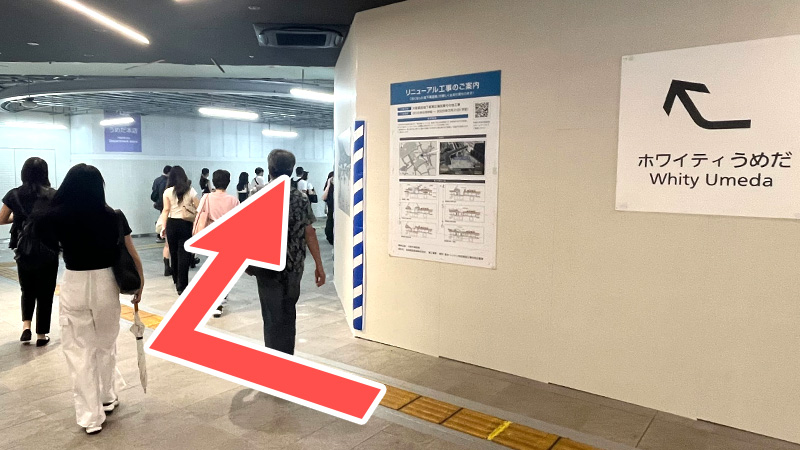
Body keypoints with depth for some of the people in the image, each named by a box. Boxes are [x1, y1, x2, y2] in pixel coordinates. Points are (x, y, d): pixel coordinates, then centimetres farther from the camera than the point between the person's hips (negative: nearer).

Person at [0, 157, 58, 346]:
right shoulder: (54, 195, -5)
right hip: (49, 251, -1)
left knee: (27, 290, 23)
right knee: (45, 293, 9)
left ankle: (26, 325, 8)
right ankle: (41, 335, 14)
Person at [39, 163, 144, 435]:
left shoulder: (55, 217, -9)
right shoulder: (114, 217, -8)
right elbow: (132, 256, -1)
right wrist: (140, 285, 11)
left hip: (73, 286, -1)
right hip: (105, 285, 1)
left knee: (79, 352, 10)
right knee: (106, 345, 22)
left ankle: (91, 416, 14)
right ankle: (106, 400, 37)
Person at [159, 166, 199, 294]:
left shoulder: (168, 192, 0)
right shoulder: (191, 191, 0)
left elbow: (166, 210, -3)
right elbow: (198, 208, 0)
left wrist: (164, 227, -1)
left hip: (172, 224, 1)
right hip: (186, 225, -1)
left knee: (174, 252, 16)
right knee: (184, 254, 0)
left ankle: (176, 280, 34)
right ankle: (182, 286, -2)